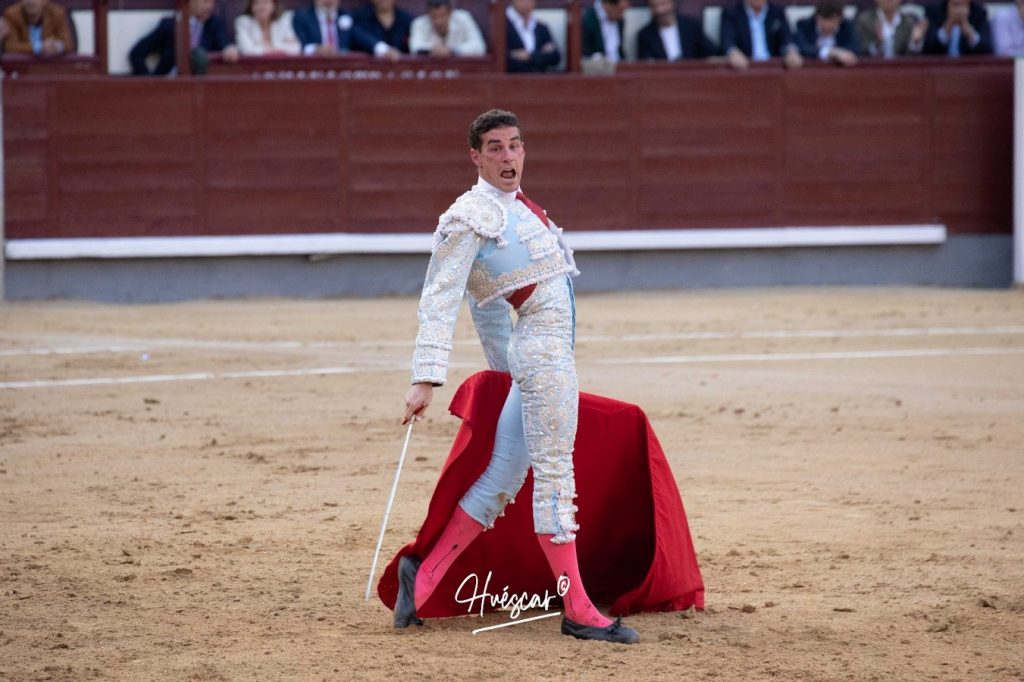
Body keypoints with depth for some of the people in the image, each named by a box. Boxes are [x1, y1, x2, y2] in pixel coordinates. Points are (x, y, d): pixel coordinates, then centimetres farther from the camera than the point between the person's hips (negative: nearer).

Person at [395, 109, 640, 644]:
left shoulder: (517, 207, 19)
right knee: (554, 476, -7)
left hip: (551, 353, 9)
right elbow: (439, 300, -15)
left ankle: (424, 575, 13)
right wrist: (426, 378, -23)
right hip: (543, 353, -9)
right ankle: (577, 611, -6)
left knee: (500, 480, 9)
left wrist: (505, 370, 29)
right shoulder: (470, 216, -8)